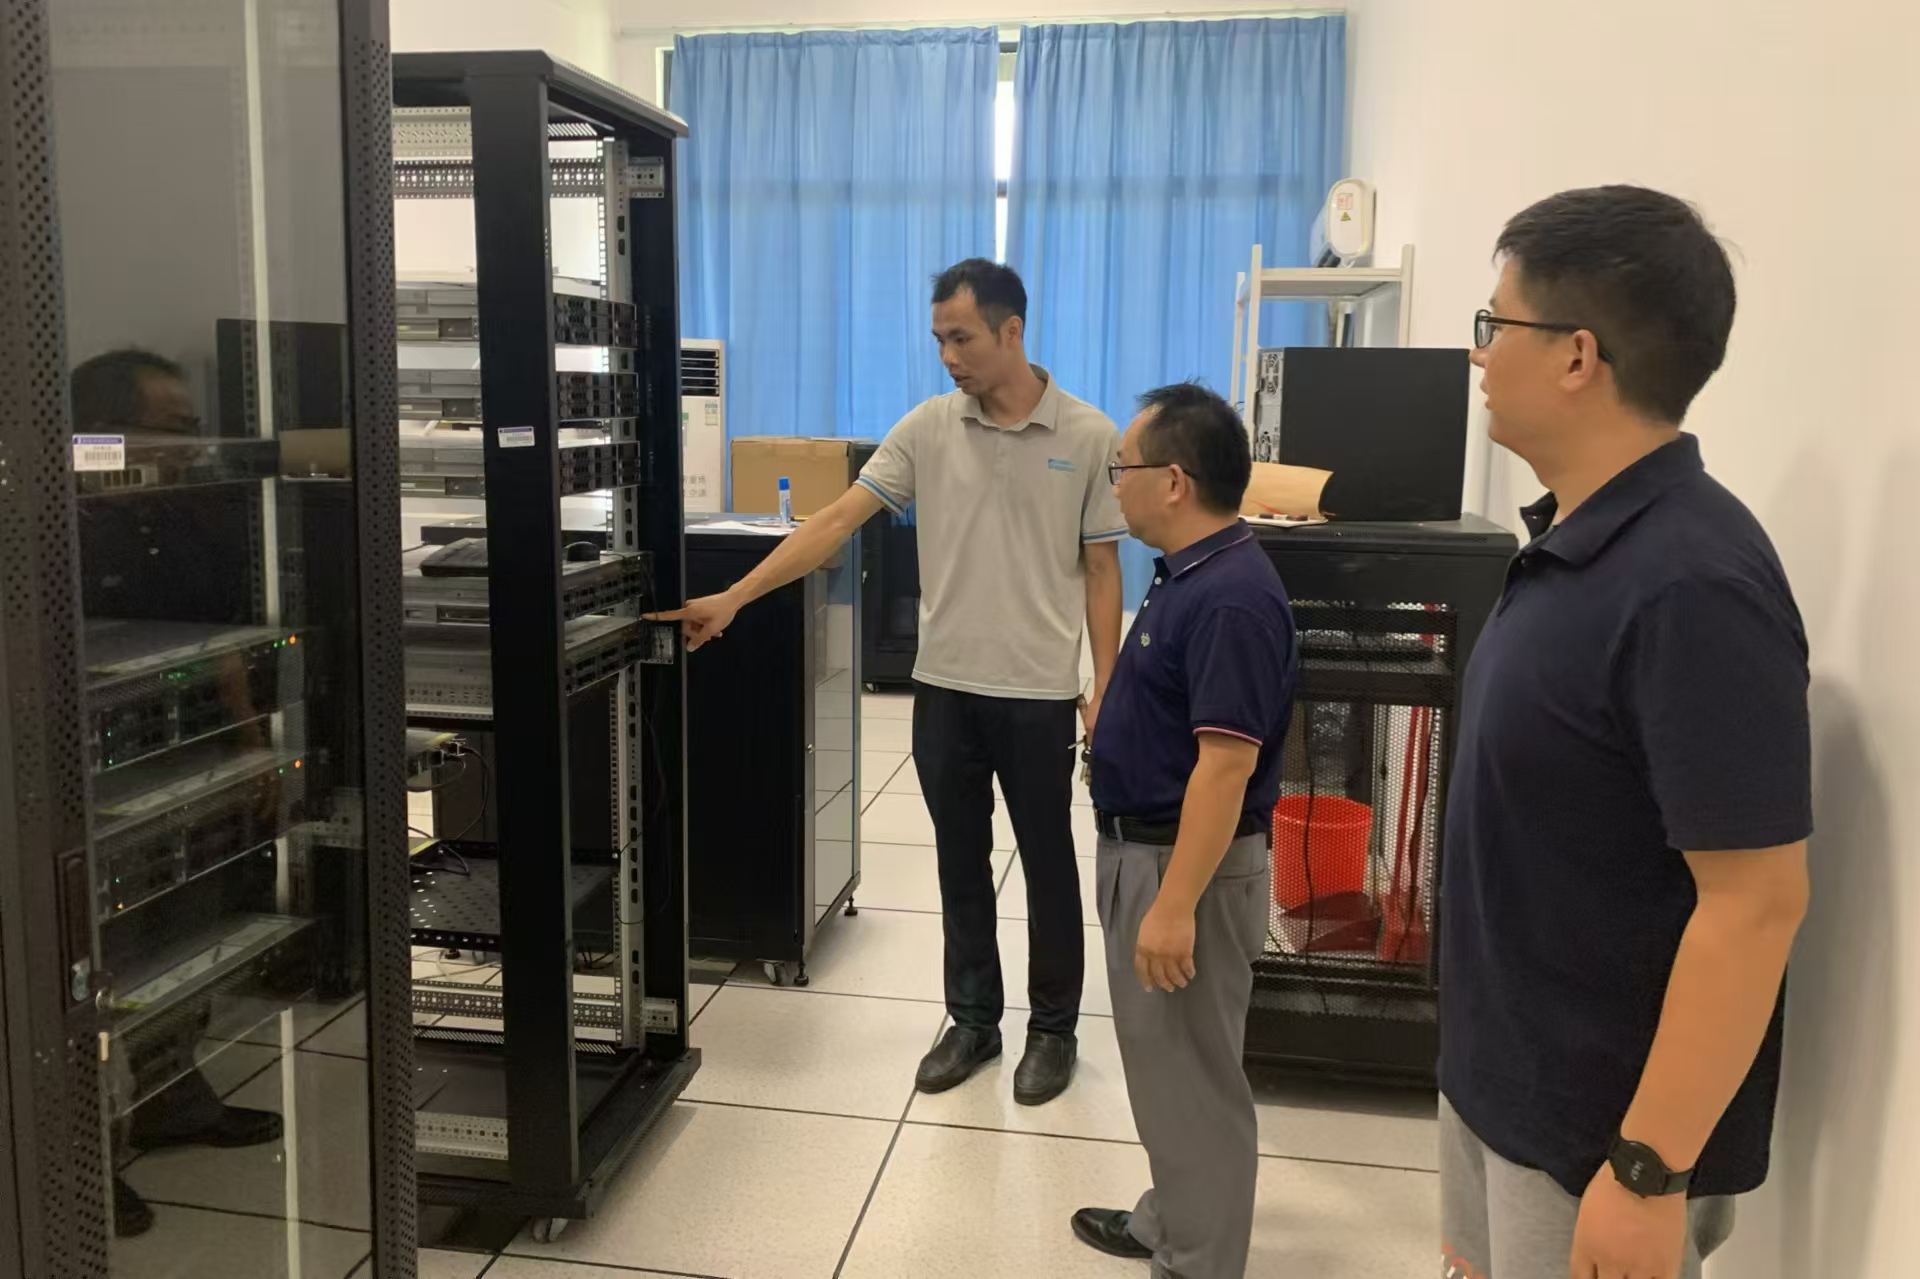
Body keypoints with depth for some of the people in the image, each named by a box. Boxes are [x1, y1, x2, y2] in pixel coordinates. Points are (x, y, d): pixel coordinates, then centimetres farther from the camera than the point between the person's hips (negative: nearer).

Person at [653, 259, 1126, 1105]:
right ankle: (973, 1020, 30)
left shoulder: (1089, 437, -6)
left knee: (1048, 867, 10)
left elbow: (1101, 570, -2)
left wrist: (1106, 689, -6)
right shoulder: (928, 428, 0)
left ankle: (1054, 1029, 27)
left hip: (1039, 694, -3)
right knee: (961, 866, 14)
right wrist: (734, 598, -14)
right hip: (944, 689, 3)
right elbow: (839, 519, -6)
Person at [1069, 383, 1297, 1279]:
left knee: (1192, 1072, 5)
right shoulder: (1190, 574, 7)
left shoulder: (1229, 598, -25)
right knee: (1162, 1061, 23)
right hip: (1145, 850, 10)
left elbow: (1225, 765, -27)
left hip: (1187, 865, -10)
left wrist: (1175, 906, -26)